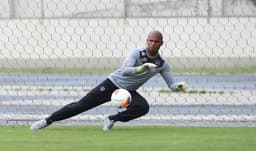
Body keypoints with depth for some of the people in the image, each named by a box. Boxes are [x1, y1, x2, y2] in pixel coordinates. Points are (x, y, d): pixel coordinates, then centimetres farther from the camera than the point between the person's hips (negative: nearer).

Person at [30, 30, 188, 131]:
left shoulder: (162, 64, -6)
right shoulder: (137, 53, -20)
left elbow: (171, 84, -2)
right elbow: (125, 71, -35)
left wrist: (179, 86, -25)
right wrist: (143, 68, -49)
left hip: (129, 92, 4)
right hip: (113, 83, -4)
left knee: (143, 107, -27)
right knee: (81, 105, -9)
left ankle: (112, 119, -5)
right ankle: (48, 120, 2)